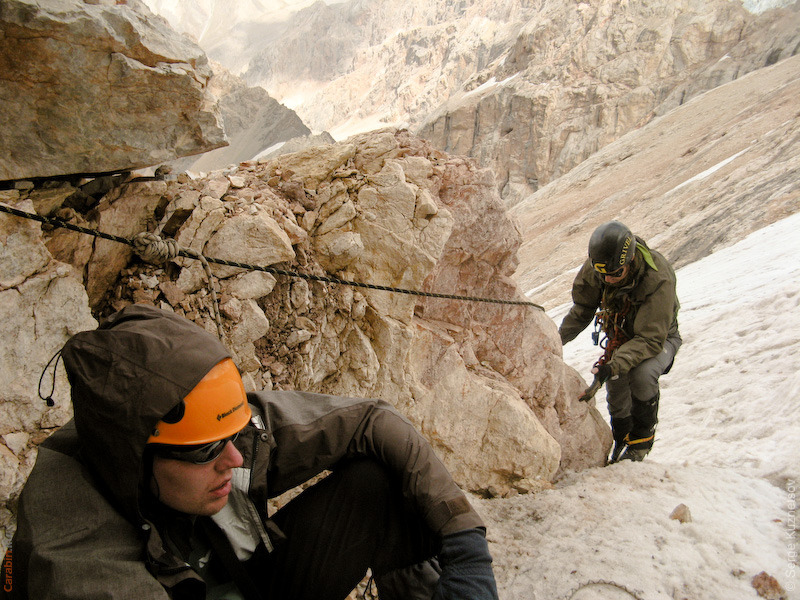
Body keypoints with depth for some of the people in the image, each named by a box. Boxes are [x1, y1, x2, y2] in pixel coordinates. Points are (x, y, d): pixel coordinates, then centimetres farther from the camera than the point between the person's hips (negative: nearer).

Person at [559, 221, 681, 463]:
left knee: (642, 374, -32)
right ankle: (622, 436, 18)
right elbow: (581, 311, -3)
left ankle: (643, 436, -6)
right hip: (620, 336, 4)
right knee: (616, 381, -14)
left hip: (659, 338, -4)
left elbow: (651, 339, -37)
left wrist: (615, 365, -50)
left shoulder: (658, 280, -36)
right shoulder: (594, 269, -21)